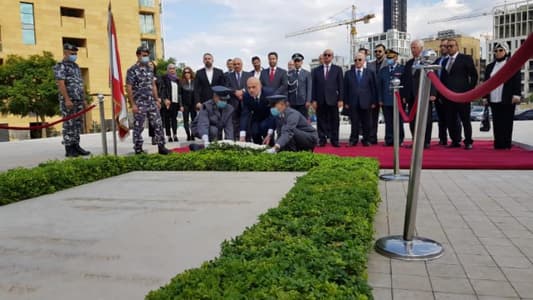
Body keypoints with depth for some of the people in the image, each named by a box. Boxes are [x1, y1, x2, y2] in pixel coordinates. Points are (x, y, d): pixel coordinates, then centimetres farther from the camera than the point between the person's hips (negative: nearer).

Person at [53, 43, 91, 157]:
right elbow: (61, 83, -15)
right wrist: (67, 99, -22)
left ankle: (76, 146, 15)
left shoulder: (76, 66, 20)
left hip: (79, 101, 8)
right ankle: (69, 149, 0)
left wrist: (84, 99, 17)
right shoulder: (61, 66, -5)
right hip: (68, 100, -8)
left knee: (78, 124, 9)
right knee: (68, 124, -5)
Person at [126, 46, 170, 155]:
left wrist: (157, 100, 12)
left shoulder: (150, 69, 12)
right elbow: (128, 88, -10)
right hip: (139, 104, -6)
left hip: (152, 103, 6)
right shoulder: (132, 70, -7)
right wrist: (133, 104, -14)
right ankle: (138, 150, 11)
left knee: (158, 124, 2)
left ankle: (161, 147, 9)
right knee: (138, 127, 2)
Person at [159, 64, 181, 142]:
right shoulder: (164, 78, 4)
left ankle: (175, 135, 3)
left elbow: (179, 93, 20)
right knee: (167, 119, -2)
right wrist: (165, 99, -23)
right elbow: (162, 89, -7)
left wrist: (181, 104, 14)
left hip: (175, 102, 4)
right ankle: (169, 136, 0)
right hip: (167, 102, -4)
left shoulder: (176, 79, 20)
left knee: (174, 119, 2)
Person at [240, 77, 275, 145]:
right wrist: (242, 135, -37)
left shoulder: (269, 93, -29)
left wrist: (269, 134, -38)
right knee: (254, 132, -22)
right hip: (256, 118, 3)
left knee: (264, 126, -31)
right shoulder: (246, 96, -20)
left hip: (269, 117, -3)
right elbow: (245, 115, -25)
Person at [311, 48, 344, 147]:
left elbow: (341, 85, 3)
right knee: (321, 121, 4)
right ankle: (322, 140, 11)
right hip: (320, 100, 1)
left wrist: (340, 99, -5)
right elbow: (314, 86, 7)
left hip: (333, 100, -1)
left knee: (334, 121, 2)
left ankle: (334, 140, 10)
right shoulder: (316, 70, 11)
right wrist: (313, 100, -1)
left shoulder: (338, 69, 8)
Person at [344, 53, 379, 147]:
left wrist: (373, 102, 0)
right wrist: (346, 102, 0)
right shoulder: (348, 73, 8)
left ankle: (366, 140, 15)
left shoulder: (370, 73, 6)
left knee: (366, 124, 5)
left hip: (366, 102, 0)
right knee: (354, 123, 2)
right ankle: (353, 140, 11)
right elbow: (346, 89, 6)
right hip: (353, 103, 0)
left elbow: (374, 88, 5)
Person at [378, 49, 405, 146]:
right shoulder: (383, 70, 12)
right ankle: (389, 140, 11)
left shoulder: (402, 69, 1)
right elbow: (379, 86, 11)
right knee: (388, 122, 4)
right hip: (386, 101, 3)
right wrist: (380, 99, 4)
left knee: (398, 121, 4)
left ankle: (399, 140, 12)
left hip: (398, 101, -3)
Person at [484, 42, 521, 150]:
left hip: (507, 100, -4)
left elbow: (517, 80, -3)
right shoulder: (490, 66, 17)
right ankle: (498, 144, 4)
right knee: (496, 123, 2)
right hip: (494, 100, 4)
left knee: (507, 122, -1)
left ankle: (506, 144, 3)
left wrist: (516, 95, -12)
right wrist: (485, 97, 11)